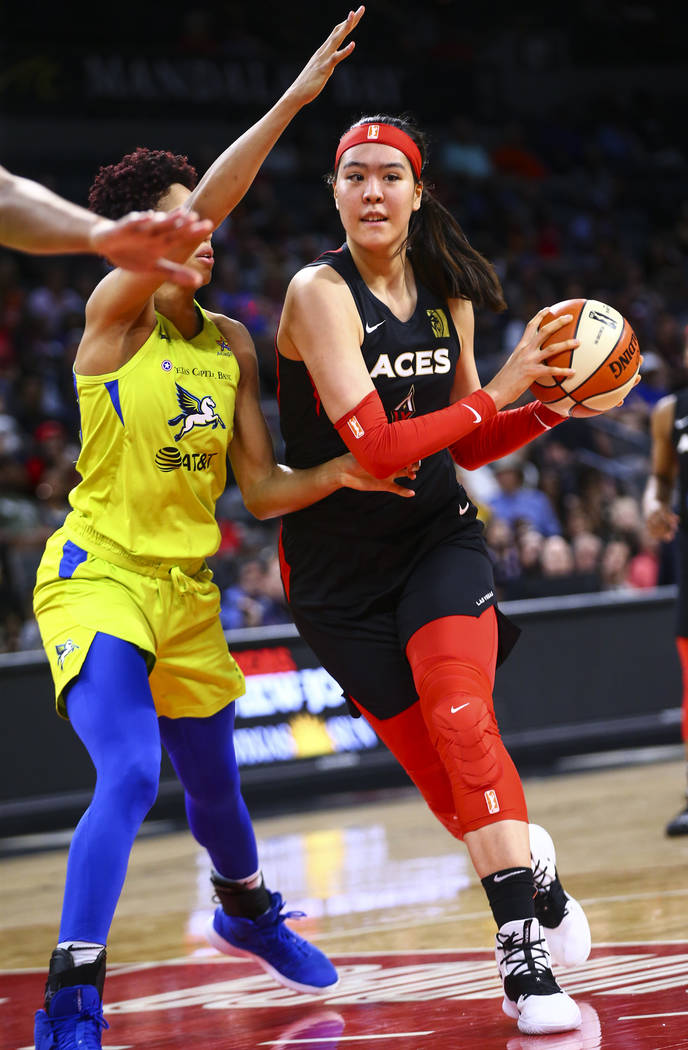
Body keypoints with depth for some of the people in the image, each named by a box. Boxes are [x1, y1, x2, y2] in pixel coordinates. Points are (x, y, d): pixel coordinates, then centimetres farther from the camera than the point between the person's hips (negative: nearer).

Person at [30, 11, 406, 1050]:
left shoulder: (230, 343, 6)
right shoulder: (115, 311, -12)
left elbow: (261, 489, 8)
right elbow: (202, 208, -27)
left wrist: (338, 473, -12)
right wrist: (295, 98, -31)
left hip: (188, 590, 7)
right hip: (100, 575, -7)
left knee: (215, 785, 22)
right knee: (130, 778, -25)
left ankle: (248, 911, 53)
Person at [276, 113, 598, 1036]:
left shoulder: (447, 294, 2)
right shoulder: (320, 293, -16)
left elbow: (464, 448, 10)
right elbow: (378, 447, -25)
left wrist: (553, 405, -5)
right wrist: (502, 392, -24)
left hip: (435, 536, 2)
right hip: (338, 566, -2)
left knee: (460, 719, -21)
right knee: (433, 764, 0)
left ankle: (527, 955, -21)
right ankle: (534, 866, 29)